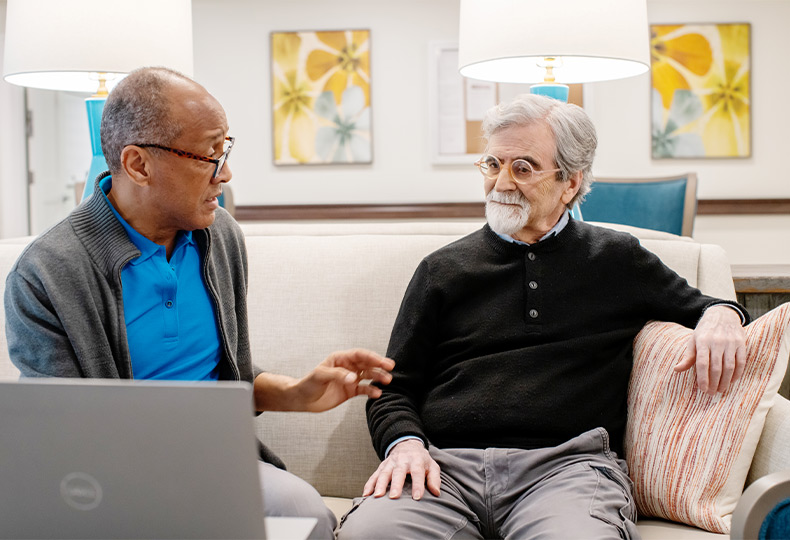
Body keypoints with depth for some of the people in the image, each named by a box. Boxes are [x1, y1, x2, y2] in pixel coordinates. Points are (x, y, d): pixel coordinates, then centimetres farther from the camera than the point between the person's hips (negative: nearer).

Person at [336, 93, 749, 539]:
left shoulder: (618, 260, 19)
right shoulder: (444, 269, 19)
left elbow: (699, 309, 30)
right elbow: (393, 388, 18)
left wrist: (721, 315, 5)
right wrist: (405, 443, -4)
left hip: (570, 465, -1)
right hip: (448, 465, 2)